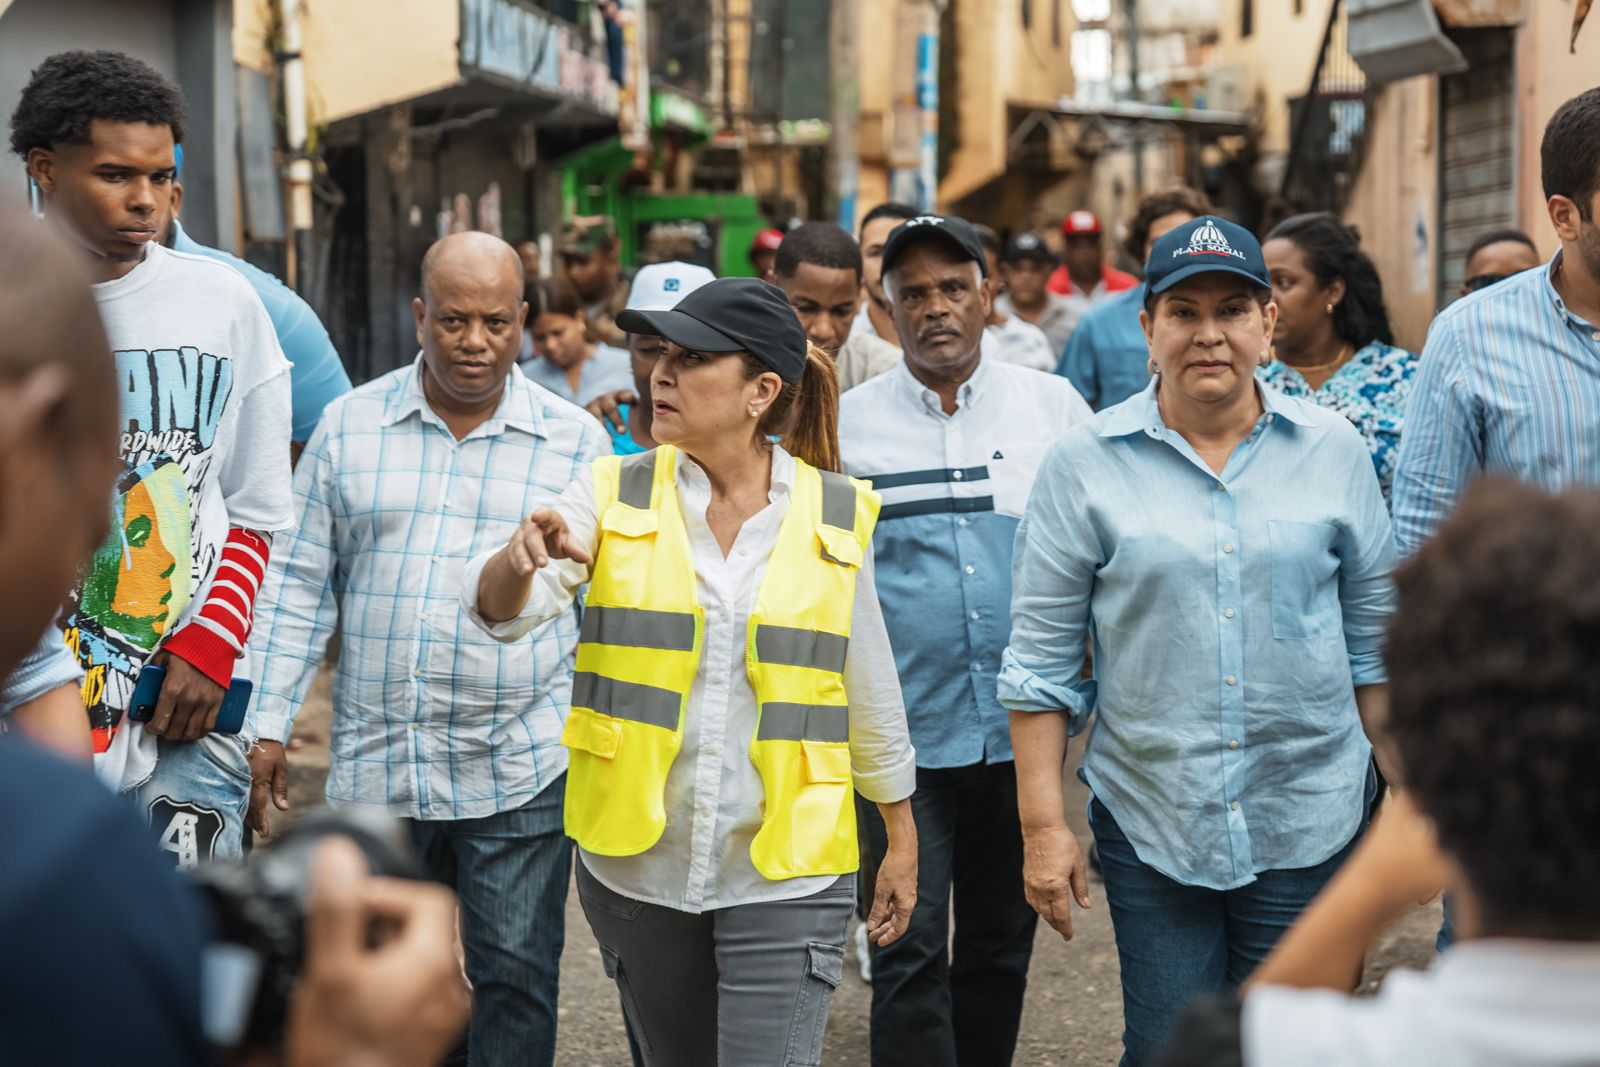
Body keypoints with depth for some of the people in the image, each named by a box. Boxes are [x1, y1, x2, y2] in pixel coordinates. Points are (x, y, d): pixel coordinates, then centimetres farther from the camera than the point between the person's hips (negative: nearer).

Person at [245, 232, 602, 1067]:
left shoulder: (575, 440, 0)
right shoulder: (350, 424, 4)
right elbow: (298, 587, 6)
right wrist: (265, 731, 1)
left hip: (519, 771, -2)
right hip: (374, 769, 2)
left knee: (516, 975, 5)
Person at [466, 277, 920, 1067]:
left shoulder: (834, 515, -2)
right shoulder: (614, 495, -2)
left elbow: (870, 689, 8)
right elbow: (498, 609, -16)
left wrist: (901, 839, 12)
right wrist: (522, 556, -39)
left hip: (784, 876, -2)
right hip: (637, 863, 2)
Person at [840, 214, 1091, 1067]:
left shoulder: (1055, 407, 5)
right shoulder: (843, 426, 3)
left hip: (1023, 732, 2)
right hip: (902, 735, -1)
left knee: (1000, 949, 13)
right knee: (910, 955, -5)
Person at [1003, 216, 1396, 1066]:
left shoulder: (1333, 450, 3)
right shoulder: (1085, 464, -3)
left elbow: (1375, 635, 10)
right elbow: (1040, 659, -2)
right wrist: (1042, 826, -5)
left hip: (1310, 818, 1)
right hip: (1148, 821, -1)